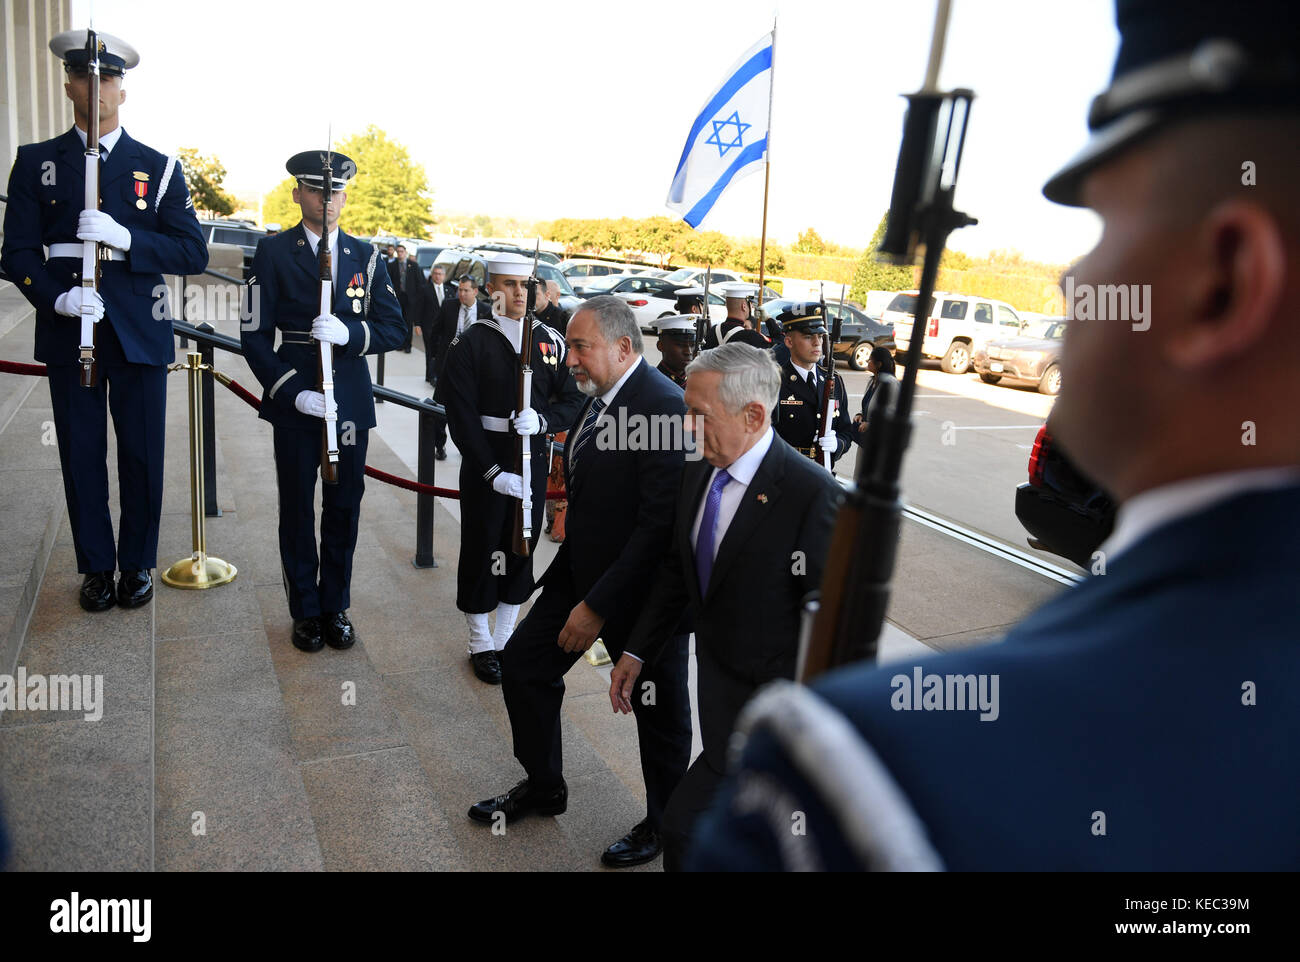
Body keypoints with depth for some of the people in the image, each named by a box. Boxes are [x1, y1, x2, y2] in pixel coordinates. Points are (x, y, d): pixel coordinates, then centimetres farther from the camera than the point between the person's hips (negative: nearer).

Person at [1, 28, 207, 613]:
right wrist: (57, 296, -16)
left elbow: (193, 253, -1)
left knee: (142, 456, 4)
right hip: (68, 333, 1)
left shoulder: (160, 168, 7)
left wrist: (124, 237, -16)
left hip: (139, 333, 0)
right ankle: (96, 568, 21)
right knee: (81, 454, 7)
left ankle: (138, 565, 20)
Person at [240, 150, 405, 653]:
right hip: (295, 402, -2)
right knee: (297, 508, 8)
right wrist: (294, 392, -15)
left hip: (351, 401, 2)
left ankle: (336, 606, 25)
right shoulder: (273, 252, 1)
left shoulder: (364, 256, 8)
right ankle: (305, 611, 23)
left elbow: (393, 329, 3)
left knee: (344, 508, 9)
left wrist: (349, 333, -17)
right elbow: (254, 335, -3)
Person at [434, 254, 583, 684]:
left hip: (533, 462, 3)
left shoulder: (550, 341, 4)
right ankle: (481, 645, 23)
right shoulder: (469, 343, -6)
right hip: (483, 465, -3)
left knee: (522, 549, 12)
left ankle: (506, 639, 28)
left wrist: (541, 419, -17)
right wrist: (493, 472, -17)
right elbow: (461, 417, -10)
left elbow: (572, 401, 5)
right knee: (481, 551, 5)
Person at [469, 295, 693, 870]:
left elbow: (660, 523, -27)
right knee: (524, 664, 14)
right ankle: (543, 786, 38)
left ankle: (664, 822, 37)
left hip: (639, 589, -8)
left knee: (659, 710, 12)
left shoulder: (664, 407, -24)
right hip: (580, 569, 9)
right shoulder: (598, 399, 5)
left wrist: (598, 605, -24)